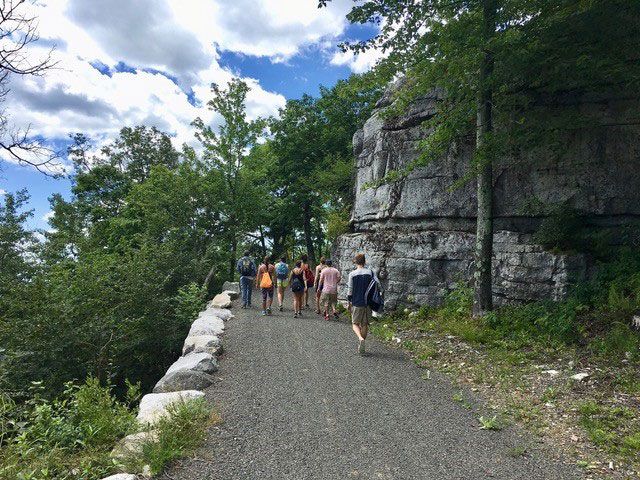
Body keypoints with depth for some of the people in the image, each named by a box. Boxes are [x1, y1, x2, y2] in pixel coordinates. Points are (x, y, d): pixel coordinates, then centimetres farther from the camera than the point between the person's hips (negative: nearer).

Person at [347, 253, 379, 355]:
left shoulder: (352, 274, -5)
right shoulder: (370, 272, 0)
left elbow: (350, 290, -3)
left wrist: (349, 303, 9)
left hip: (357, 303, -2)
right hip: (368, 303, 2)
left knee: (355, 324, 10)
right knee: (365, 324, 13)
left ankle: (360, 339, -19)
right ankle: (361, 348, 18)